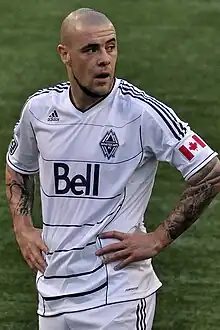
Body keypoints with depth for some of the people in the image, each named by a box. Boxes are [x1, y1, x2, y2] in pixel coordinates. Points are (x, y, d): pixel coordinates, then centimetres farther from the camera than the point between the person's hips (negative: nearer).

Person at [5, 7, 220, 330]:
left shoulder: (143, 112, -14)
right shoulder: (39, 108, 2)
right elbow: (18, 169, 22)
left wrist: (157, 239, -10)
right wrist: (22, 227, 7)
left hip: (117, 294, -5)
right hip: (53, 288, 5)